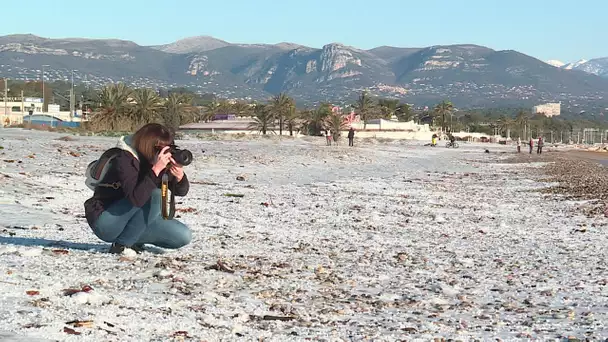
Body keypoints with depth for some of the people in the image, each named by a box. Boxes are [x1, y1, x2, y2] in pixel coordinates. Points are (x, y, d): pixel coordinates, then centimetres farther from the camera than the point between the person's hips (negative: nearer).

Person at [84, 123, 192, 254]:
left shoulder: (160, 161, -3)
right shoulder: (124, 159, -23)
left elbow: (181, 191, 1)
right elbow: (136, 198, -37)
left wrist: (180, 177, -21)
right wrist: (156, 170, -40)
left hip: (130, 220, 7)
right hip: (105, 222, -7)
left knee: (184, 236, -8)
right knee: (154, 195, -29)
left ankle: (132, 240, 8)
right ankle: (122, 244, -15)